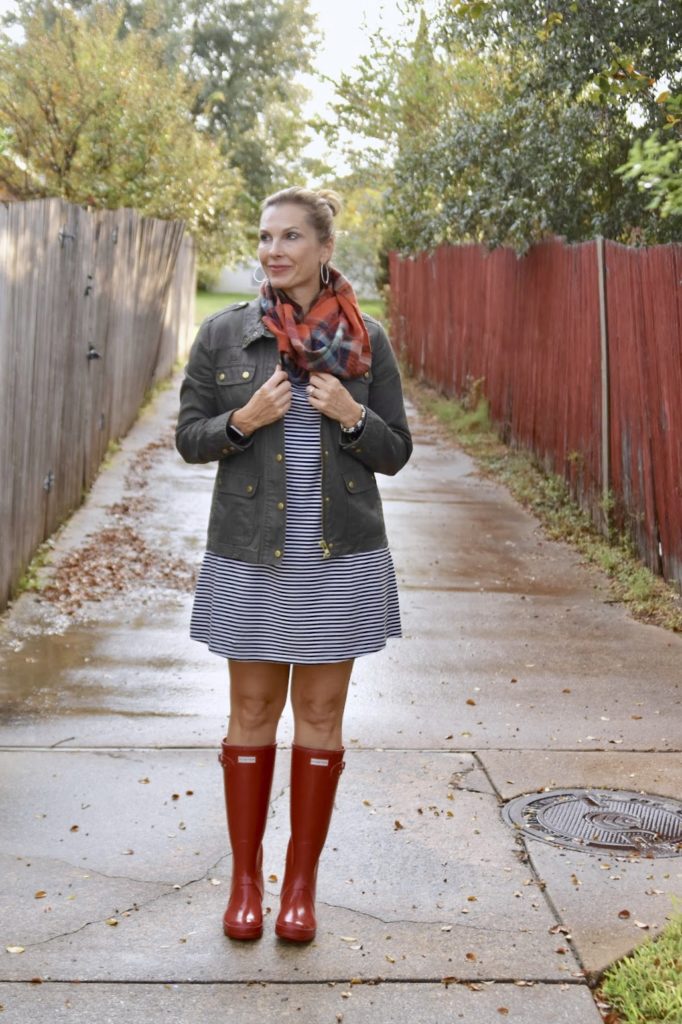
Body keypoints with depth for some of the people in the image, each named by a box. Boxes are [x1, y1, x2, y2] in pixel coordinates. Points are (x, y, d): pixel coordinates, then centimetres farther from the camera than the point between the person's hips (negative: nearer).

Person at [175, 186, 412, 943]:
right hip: (250, 554, 0)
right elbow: (188, 438, 3)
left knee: (320, 715, 7)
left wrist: (351, 415, -16)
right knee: (252, 714, 8)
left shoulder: (365, 339, 0)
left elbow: (396, 453, 3)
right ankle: (245, 878, 23)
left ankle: (301, 882, 22)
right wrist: (242, 421, -15)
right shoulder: (223, 334, 0)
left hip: (341, 554, 0)